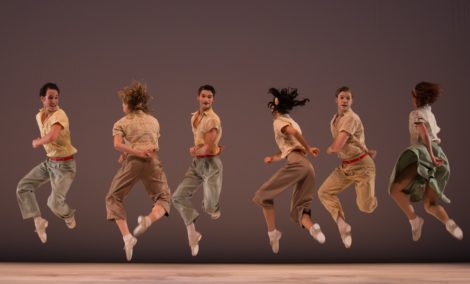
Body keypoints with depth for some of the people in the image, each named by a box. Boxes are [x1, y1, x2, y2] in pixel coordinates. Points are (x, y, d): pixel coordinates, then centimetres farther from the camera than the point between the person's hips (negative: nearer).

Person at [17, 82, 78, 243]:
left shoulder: (59, 115, -24)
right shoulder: (39, 116, 3)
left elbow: (52, 137, -41)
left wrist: (37, 142, -21)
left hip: (64, 165, -8)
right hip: (49, 162, 8)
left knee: (55, 203, -12)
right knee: (23, 187, 0)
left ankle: (69, 216, 23)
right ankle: (38, 220, 7)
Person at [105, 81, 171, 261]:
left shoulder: (121, 123, 11)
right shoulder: (154, 121, 22)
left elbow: (117, 145, -8)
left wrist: (136, 152, -11)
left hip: (133, 162, -2)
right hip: (153, 162, 2)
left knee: (113, 198, 13)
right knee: (163, 198, 15)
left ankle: (127, 236, -6)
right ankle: (150, 219, -20)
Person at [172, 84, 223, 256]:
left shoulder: (212, 119, -16)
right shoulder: (194, 117, 10)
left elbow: (208, 147, -19)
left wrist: (195, 151, -1)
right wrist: (196, 149, 1)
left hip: (211, 164, -7)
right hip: (196, 163, 7)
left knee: (209, 207, -7)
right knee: (178, 197, -3)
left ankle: (216, 207, 33)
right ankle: (192, 235, 8)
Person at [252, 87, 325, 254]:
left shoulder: (279, 121, 8)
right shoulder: (292, 122, 34)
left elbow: (292, 132, -14)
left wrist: (308, 148, -7)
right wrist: (273, 158, 49)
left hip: (297, 164, -8)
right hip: (308, 167, 8)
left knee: (263, 195, 1)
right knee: (297, 211, 3)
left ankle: (272, 233, -8)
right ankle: (313, 228, -28)